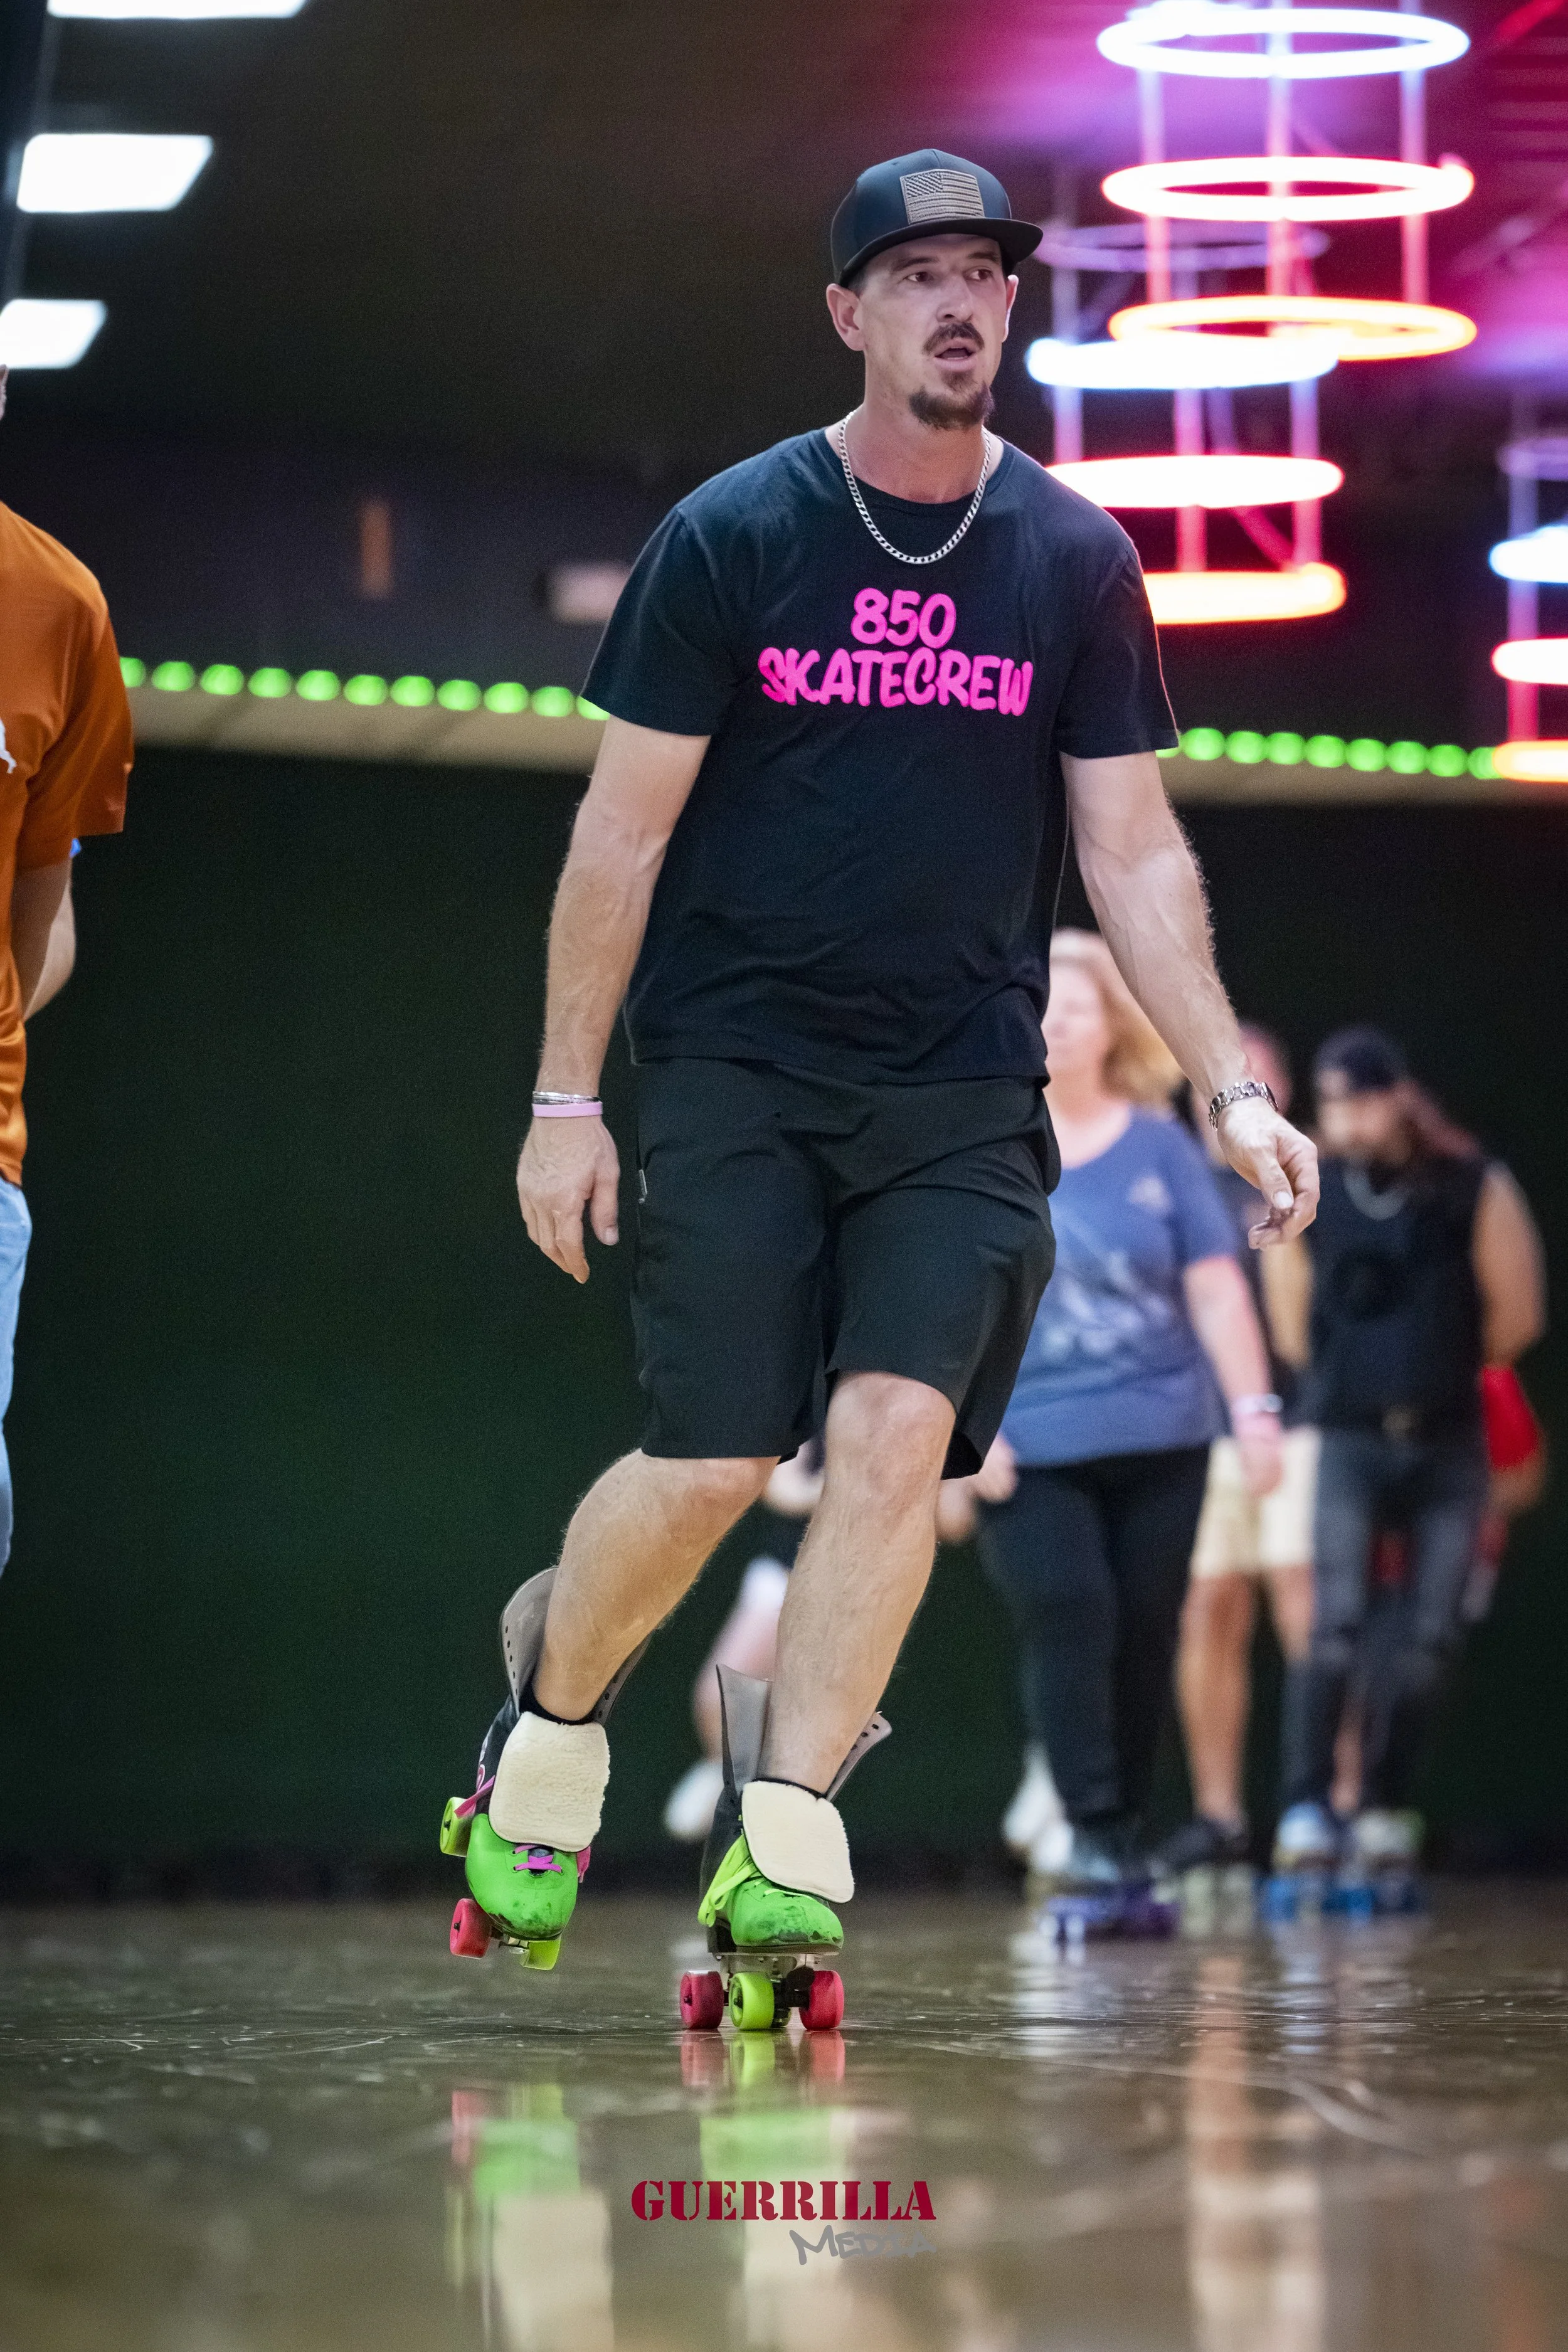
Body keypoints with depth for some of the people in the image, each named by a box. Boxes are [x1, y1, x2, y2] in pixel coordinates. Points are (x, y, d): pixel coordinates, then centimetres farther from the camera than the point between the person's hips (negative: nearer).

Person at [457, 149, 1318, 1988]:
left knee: (895, 1435, -15)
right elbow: (624, 825, 1)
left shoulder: (1076, 562, 4)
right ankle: (553, 1705, 23)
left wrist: (1228, 1089, -4)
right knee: (712, 1465, -7)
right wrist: (565, 1099, -1)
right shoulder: (729, 537, -2)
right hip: (735, 1071, -2)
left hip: (962, 1092, 2)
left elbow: (1135, 852, 7)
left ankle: (781, 1842, -9)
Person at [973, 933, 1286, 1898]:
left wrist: (1254, 1406, -3)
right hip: (1030, 1446, -2)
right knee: (1069, 1622, -14)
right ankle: (1093, 1829, -12)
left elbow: (1215, 1284, 4)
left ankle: (1128, 1835, 12)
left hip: (1160, 1437, 2)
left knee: (1145, 1633, 2)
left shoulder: (1159, 1146, 6)